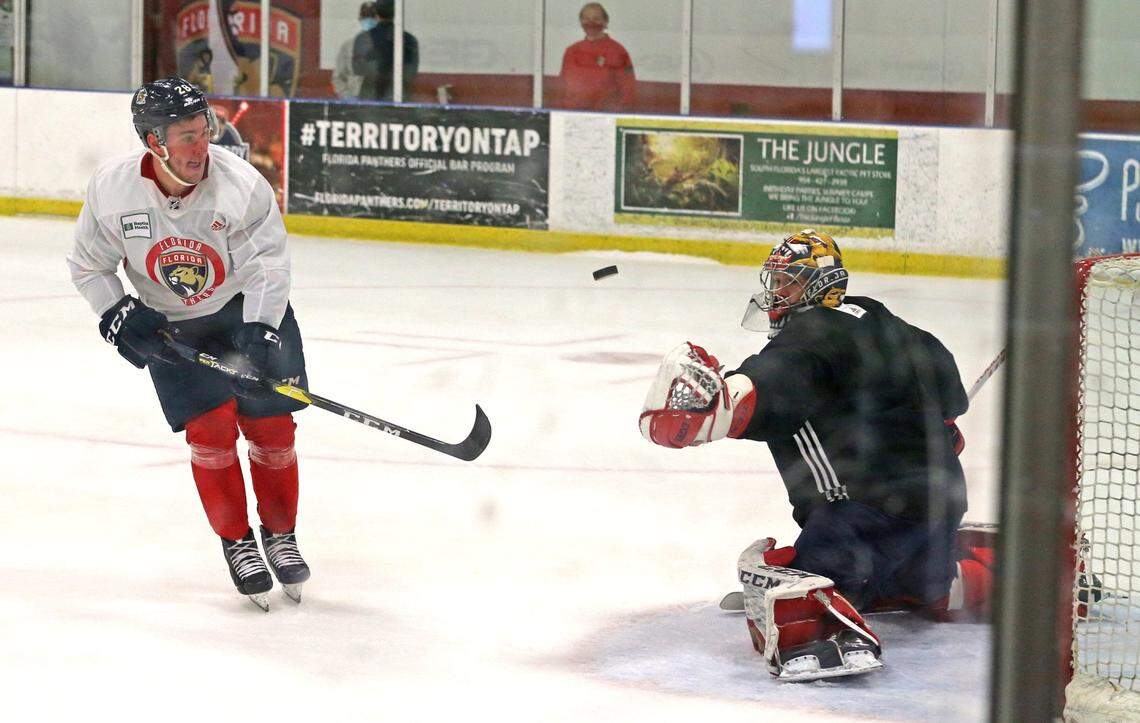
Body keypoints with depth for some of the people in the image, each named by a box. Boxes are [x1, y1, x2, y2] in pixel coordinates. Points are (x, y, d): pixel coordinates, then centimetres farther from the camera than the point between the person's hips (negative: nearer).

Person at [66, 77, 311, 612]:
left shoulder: (241, 183, -25)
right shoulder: (112, 188, -21)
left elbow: (269, 263, -18)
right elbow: (89, 264, -4)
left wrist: (260, 332, -26)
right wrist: (116, 316, -14)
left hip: (250, 308, 0)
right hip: (170, 325, 0)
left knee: (271, 426, -1)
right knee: (211, 429, -9)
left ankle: (280, 536, 20)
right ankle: (237, 544, 8)